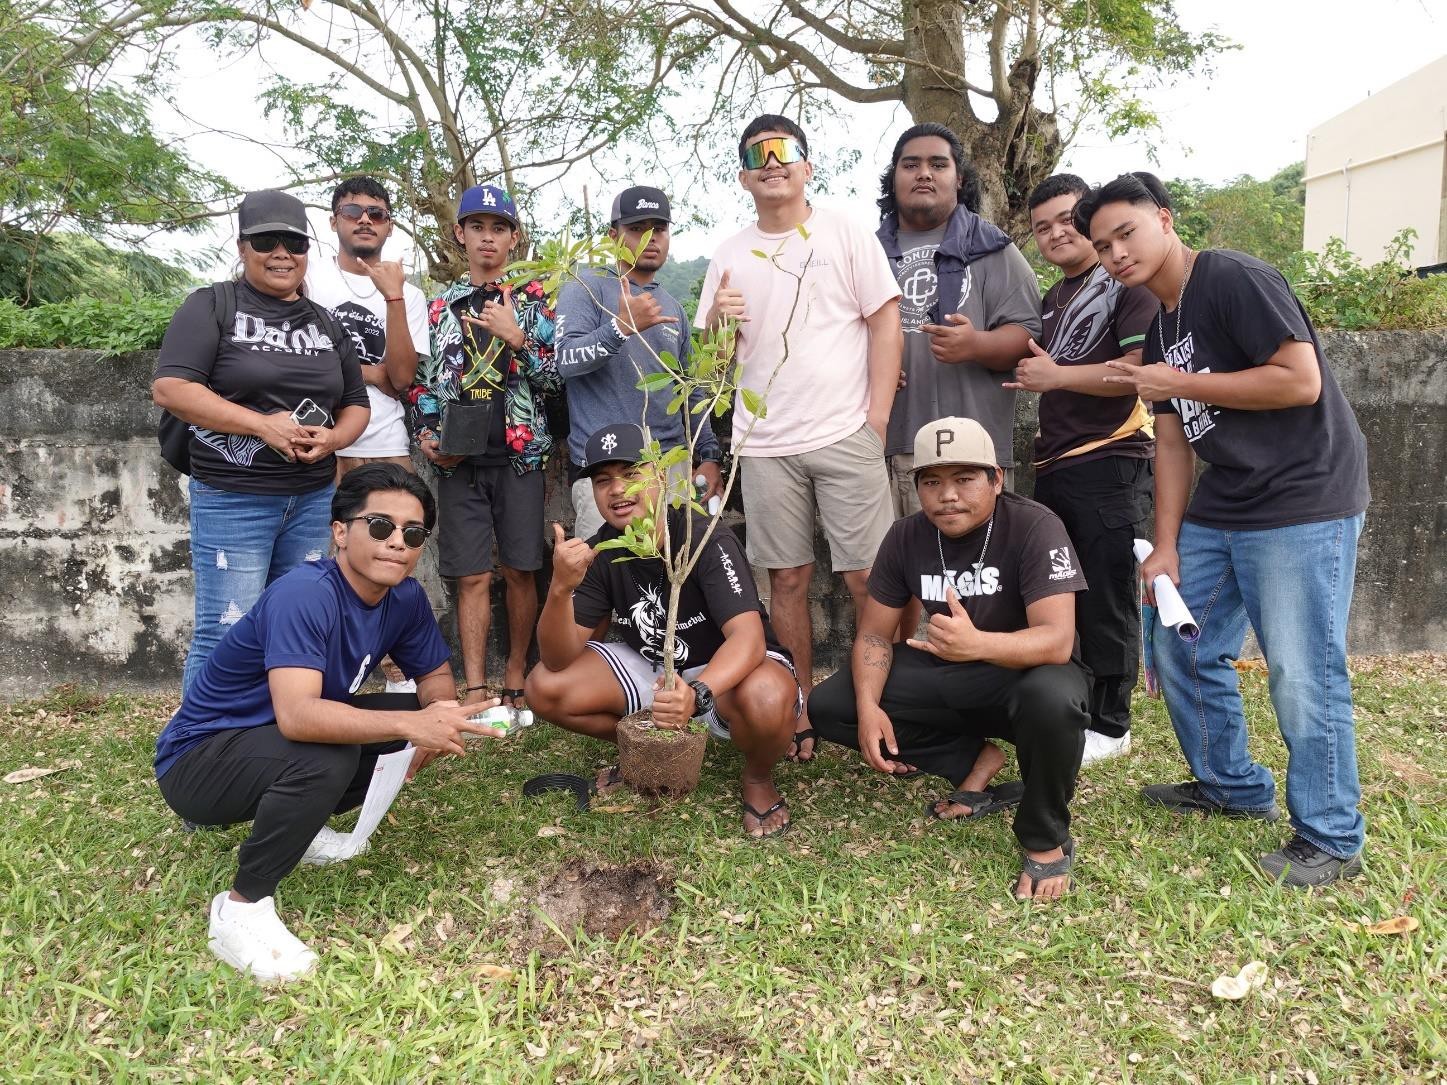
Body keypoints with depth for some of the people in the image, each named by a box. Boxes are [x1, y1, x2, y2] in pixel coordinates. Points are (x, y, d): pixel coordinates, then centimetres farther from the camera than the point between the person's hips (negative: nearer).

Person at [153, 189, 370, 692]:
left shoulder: (324, 322, 15)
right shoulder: (213, 305, -1)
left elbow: (356, 403, 17)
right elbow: (169, 387, -12)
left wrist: (333, 437, -6)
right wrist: (263, 425, -18)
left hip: (313, 499, 5)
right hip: (231, 499, -5)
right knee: (226, 634, -5)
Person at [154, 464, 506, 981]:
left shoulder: (405, 598, -7)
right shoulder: (305, 595, -31)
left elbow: (436, 675, 6)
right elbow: (296, 715, -42)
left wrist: (438, 717, -17)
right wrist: (413, 725, -43)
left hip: (279, 744, 8)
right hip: (197, 762, -8)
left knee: (414, 714, -2)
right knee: (324, 758, -34)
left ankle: (295, 825, 13)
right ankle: (241, 910, -13)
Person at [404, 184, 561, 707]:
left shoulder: (534, 299, 6)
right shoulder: (440, 306, 14)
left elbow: (555, 379, -1)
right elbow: (419, 380, 16)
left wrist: (516, 337, -14)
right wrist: (426, 435, 1)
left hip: (519, 453, -2)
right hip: (459, 458, 2)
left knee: (519, 571, 2)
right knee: (473, 576, 1)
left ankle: (515, 675, 16)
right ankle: (475, 690, 5)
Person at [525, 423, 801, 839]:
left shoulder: (707, 539, -25)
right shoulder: (600, 553, -11)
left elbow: (748, 637, -36)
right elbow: (560, 660, -16)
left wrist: (697, 692, -56)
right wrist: (561, 588, -36)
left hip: (725, 673, -5)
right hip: (651, 669, 5)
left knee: (767, 699, -40)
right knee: (544, 688, -12)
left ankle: (758, 779, -3)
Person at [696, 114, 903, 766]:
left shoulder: (845, 233, 5)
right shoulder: (729, 256, 13)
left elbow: (884, 319, 0)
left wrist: (877, 417, -8)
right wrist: (716, 320, -10)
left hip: (845, 436, -2)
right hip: (765, 444, 3)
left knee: (867, 578, -2)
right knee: (787, 579, 6)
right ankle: (800, 716, 16)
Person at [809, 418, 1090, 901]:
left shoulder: (1035, 527, -23)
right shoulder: (907, 536, -9)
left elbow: (1058, 641, -33)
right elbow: (874, 633, -3)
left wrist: (977, 644, -53)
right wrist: (869, 705, -23)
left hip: (1024, 673, -5)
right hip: (949, 677, 5)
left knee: (1052, 699, -41)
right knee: (827, 706, -8)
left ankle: (1046, 842, -12)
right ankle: (976, 763, -2)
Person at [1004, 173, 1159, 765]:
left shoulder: (1128, 283, -3)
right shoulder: (1050, 301, 22)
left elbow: (1144, 369, -16)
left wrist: (1057, 375, -19)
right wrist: (1027, 373, 13)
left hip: (1111, 462, -8)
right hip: (1053, 466, 8)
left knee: (1107, 597, -3)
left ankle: (1109, 723, 8)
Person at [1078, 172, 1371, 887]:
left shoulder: (1235, 279, -12)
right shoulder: (1159, 330, 14)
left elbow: (1301, 379, -21)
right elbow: (1172, 441, 12)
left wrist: (1180, 383, -14)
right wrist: (1166, 546, 6)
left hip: (1303, 503, -9)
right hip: (1221, 509, 9)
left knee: (1302, 679, -6)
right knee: (1184, 650, 13)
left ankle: (1330, 840, 11)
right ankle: (1233, 787, 32)